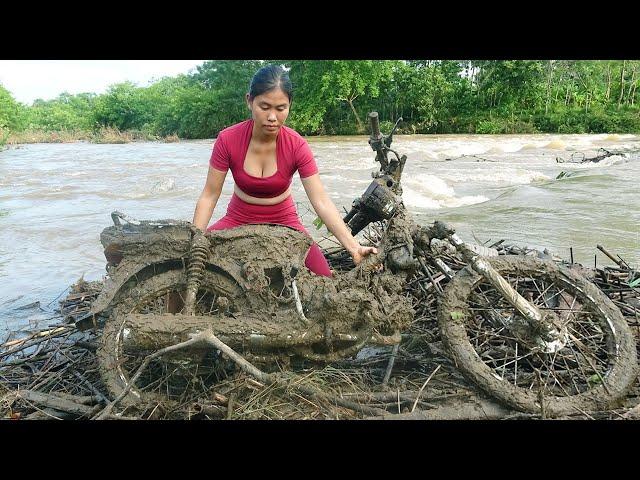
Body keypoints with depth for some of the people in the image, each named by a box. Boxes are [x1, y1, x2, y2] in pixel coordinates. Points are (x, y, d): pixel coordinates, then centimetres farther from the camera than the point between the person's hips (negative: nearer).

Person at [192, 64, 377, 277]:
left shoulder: (297, 146, -20)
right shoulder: (228, 140, -19)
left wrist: (353, 247, -32)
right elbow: (209, 196, -13)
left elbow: (321, 202, -23)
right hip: (239, 220, 1)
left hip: (283, 221, 0)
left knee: (322, 278, -19)